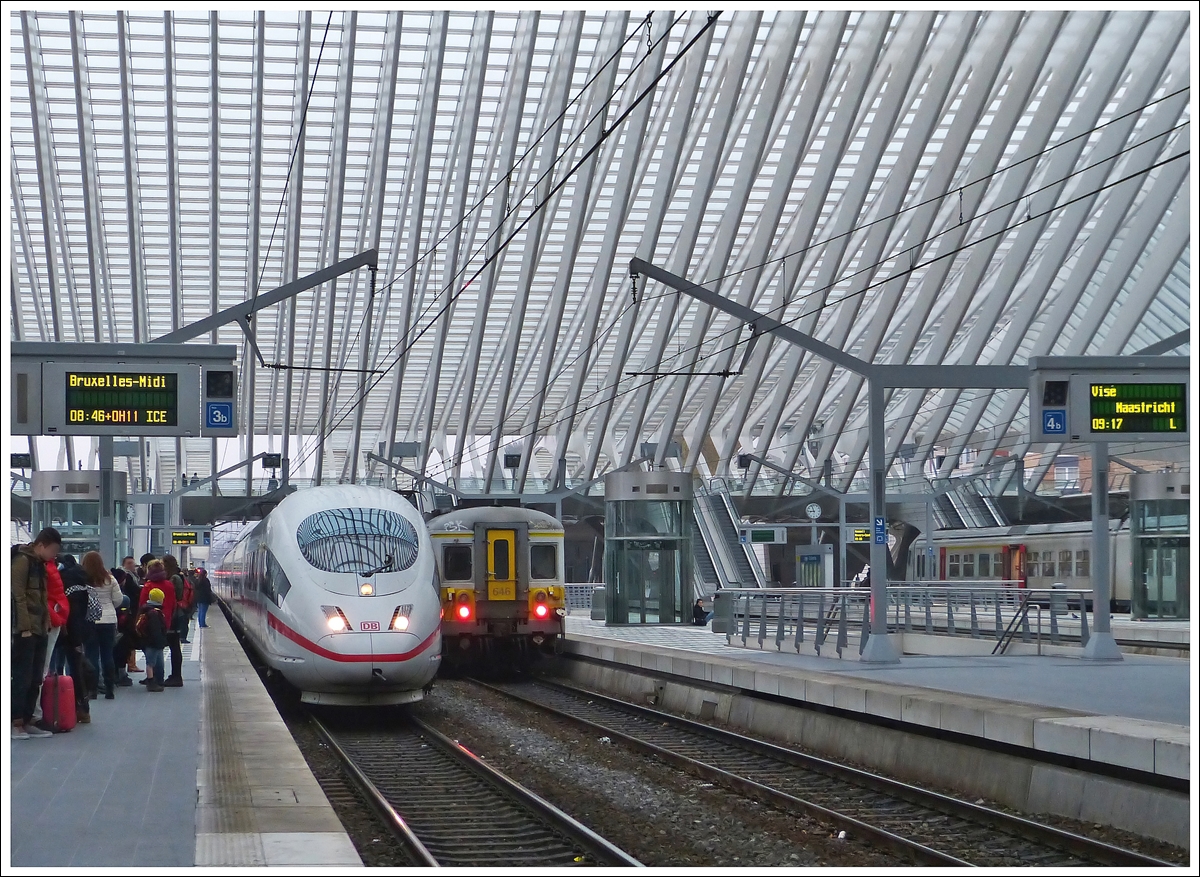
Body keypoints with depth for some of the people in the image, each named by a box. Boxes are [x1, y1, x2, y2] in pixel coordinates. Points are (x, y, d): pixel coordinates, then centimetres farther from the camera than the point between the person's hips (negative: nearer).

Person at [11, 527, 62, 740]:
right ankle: (16, 723, -3)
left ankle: (27, 722, 12)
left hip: (39, 629, 9)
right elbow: (18, 596, -16)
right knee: (22, 678, -7)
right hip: (25, 630, -9)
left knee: (35, 679, 9)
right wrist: (25, 627, -19)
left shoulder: (39, 564, 18)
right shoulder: (22, 561, -10)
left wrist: (46, 624, 13)